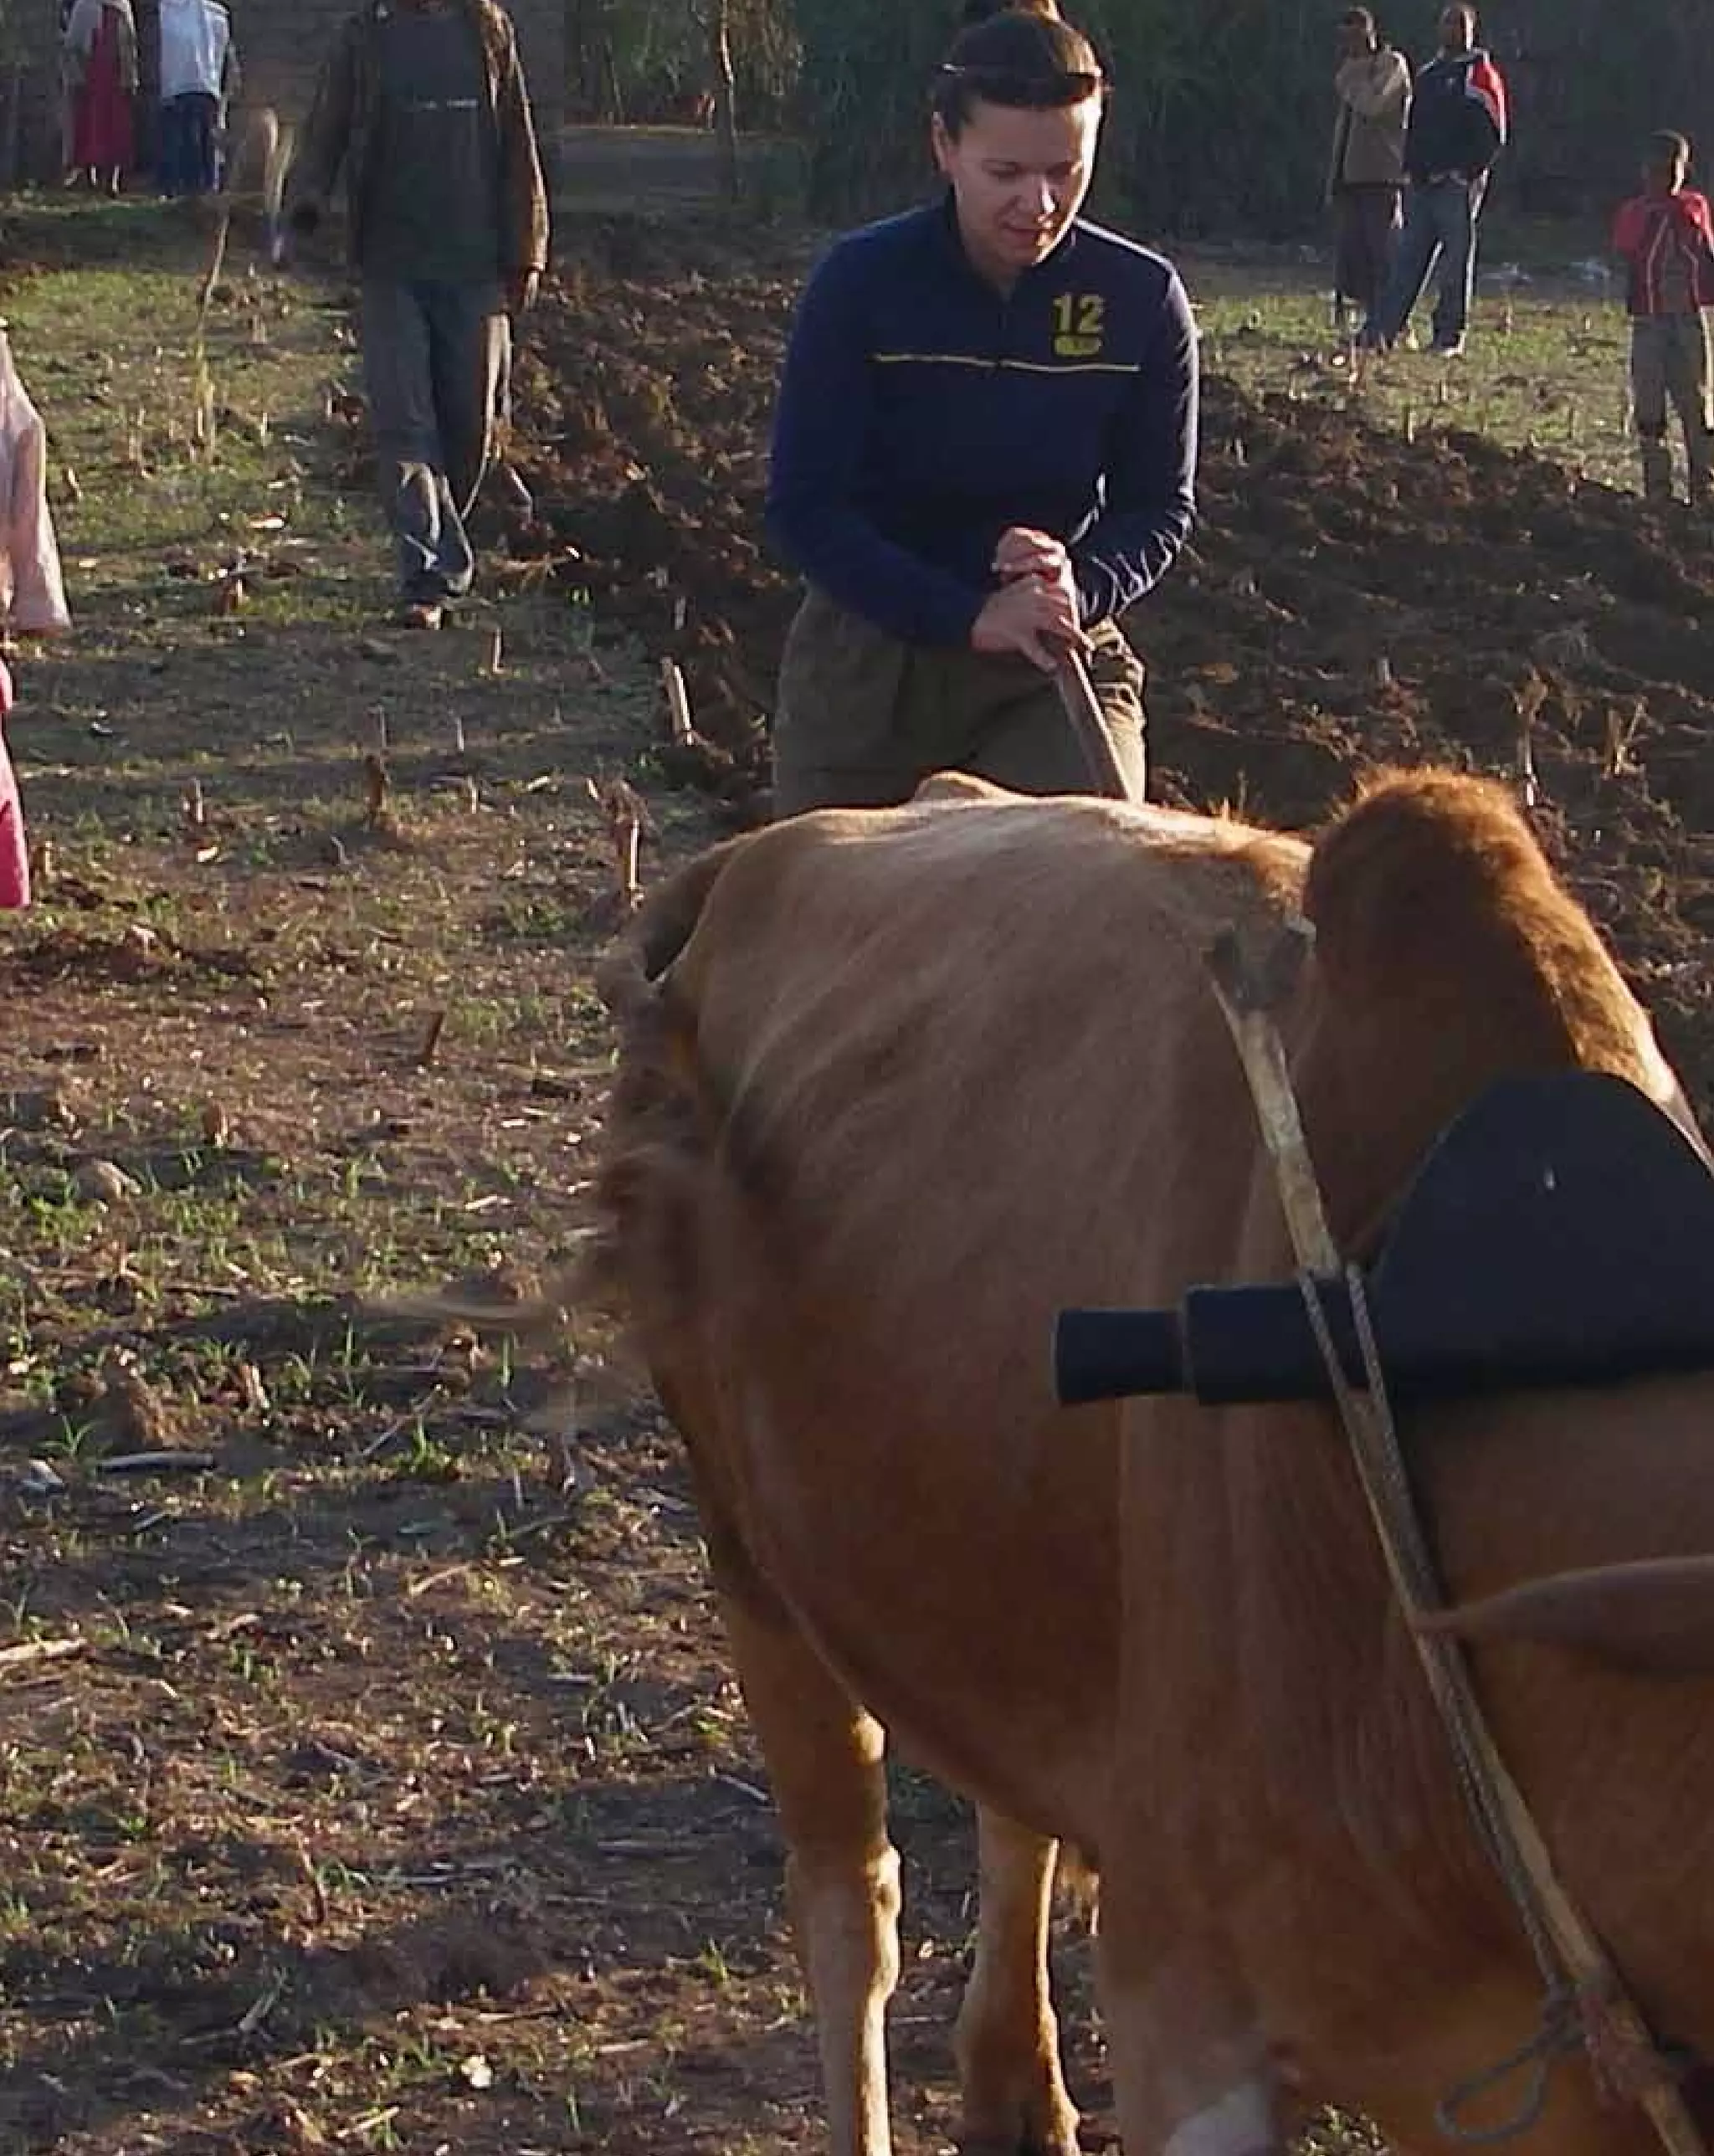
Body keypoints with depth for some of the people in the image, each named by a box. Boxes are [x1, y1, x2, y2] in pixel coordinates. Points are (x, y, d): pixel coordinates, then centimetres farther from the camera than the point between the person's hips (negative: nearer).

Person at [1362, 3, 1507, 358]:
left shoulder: (1480, 73, -2)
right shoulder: (1429, 74, 19)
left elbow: (1492, 135, -8)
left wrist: (1465, 172, -14)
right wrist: (1411, 168, 11)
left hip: (1458, 185, -6)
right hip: (1423, 182, 6)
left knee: (1456, 261, -3)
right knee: (1407, 258, 4)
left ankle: (1450, 336, 2)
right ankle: (1382, 330, 2)